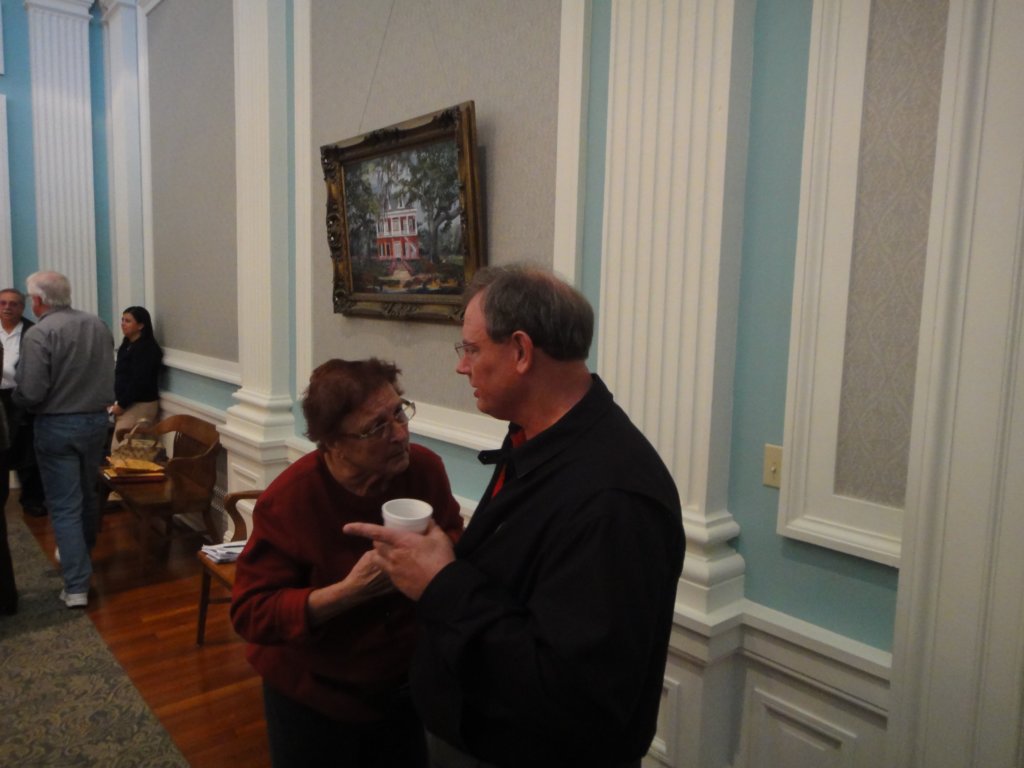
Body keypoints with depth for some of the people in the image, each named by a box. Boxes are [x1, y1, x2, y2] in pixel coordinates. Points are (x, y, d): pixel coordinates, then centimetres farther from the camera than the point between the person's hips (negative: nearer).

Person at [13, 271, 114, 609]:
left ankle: (76, 586, 0)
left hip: (57, 426, -5)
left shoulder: (38, 334, -17)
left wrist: (15, 395, 3)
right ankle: (83, 557, 42)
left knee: (64, 505, 0)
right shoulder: (98, 325, 1)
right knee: (88, 494, 22)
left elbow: (30, 393, -19)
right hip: (96, 420, 6)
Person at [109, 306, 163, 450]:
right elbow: (122, 377, 18)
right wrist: (117, 402, 9)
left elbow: (139, 382, -20)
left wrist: (121, 405, -15)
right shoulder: (127, 345, 15)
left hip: (140, 405, -9)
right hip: (127, 403, 9)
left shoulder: (146, 348, -15)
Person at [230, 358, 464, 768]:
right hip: (312, 696, -3)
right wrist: (349, 591, -35)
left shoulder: (425, 468, -15)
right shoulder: (287, 500, -26)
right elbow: (250, 612, -23)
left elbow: (456, 542, 1)